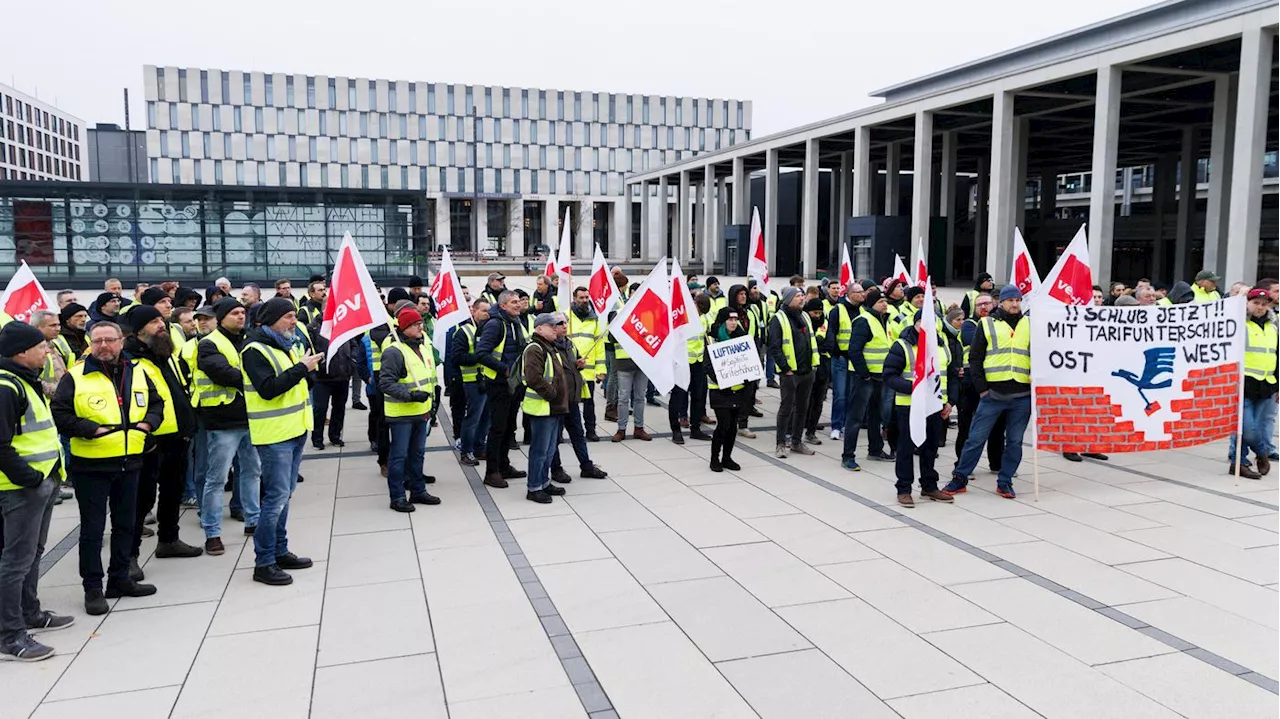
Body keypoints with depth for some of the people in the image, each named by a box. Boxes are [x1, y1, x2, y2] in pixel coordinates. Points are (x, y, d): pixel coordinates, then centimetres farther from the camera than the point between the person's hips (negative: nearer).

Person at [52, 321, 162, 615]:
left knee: (125, 524, 15)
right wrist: (92, 429, -20)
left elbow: (156, 403, 17)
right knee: (92, 528, 3)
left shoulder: (137, 373, 7)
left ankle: (120, 579, 28)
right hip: (91, 465, -5)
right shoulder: (75, 377, -8)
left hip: (129, 462, 5)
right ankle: (93, 588, 13)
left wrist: (148, 422, -1)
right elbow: (58, 414, -13)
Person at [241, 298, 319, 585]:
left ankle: (280, 551, 26)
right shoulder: (255, 350, -14)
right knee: (276, 496, -8)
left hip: (295, 431, 9)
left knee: (284, 494, 16)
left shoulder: (287, 346, 15)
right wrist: (301, 369, -24)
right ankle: (263, 563, 1)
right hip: (274, 435, -9)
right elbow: (268, 389, -25)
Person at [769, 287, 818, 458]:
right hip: (790, 372, -7)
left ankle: (797, 442, 22)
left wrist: (813, 362, 13)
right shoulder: (779, 319, -10)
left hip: (807, 371, 7)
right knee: (786, 407, -3)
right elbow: (774, 347, -14)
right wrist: (785, 368, -16)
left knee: (802, 407, 12)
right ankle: (782, 444, 4)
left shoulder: (805, 316, 13)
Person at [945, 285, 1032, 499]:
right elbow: (975, 357, 2)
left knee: (1015, 441, 8)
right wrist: (981, 387, -5)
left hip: (1022, 396, 2)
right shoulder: (988, 324, 4)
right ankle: (960, 478, 11)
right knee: (976, 438, 1)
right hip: (992, 393, -2)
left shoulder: (1030, 325, 11)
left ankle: (1005, 481, 20)